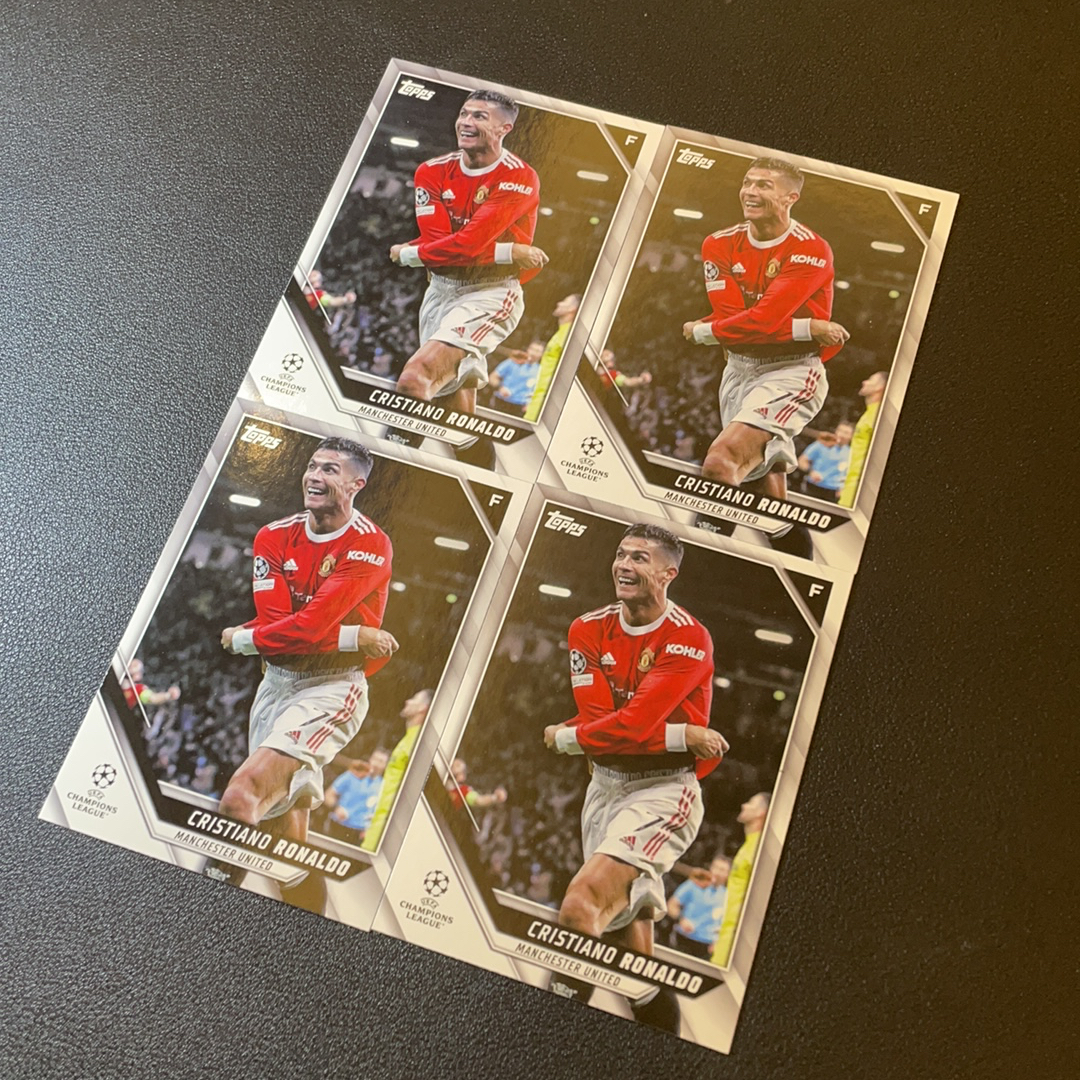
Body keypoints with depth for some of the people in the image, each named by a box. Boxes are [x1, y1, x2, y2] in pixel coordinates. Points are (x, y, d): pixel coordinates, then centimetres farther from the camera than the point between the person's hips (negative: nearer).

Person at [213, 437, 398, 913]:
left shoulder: (370, 545, -12)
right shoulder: (274, 537, 6)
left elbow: (309, 627, -19)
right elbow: (274, 622, -7)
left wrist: (242, 639, -6)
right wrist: (352, 638, -16)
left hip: (333, 687, -6)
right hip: (276, 684, 6)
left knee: (244, 792, -26)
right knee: (284, 831, 9)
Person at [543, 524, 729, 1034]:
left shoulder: (689, 640, -15)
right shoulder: (588, 630, 1)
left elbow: (632, 724, -22)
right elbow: (597, 720, -9)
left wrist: (564, 738, -9)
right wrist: (681, 736, -17)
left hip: (663, 790, -6)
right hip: (605, 786, 6)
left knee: (582, 901, -22)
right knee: (622, 914, 15)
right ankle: (658, 1014, 36)